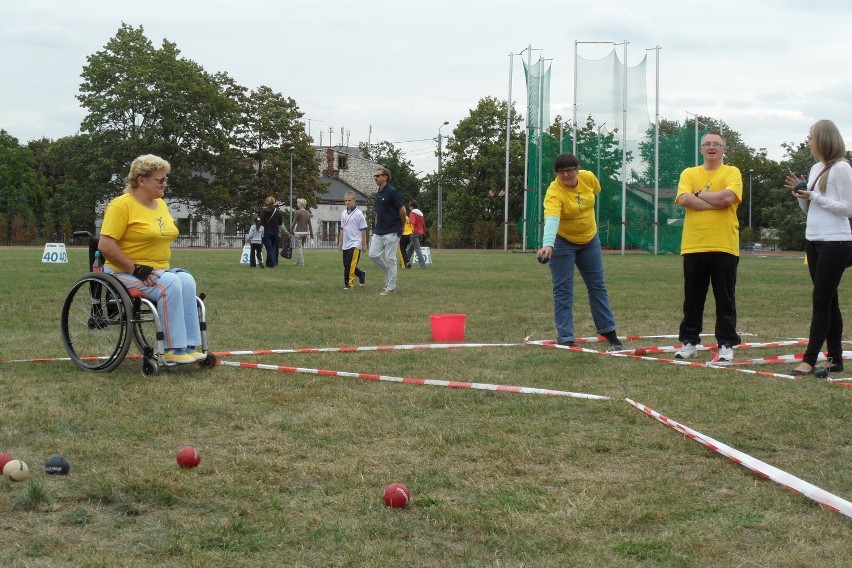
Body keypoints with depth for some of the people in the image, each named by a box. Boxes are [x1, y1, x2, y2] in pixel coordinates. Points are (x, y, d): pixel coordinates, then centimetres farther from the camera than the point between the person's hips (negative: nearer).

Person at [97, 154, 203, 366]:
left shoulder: (160, 204, 15)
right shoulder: (122, 205, -10)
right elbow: (105, 246, -18)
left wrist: (167, 266, 8)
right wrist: (136, 269, -21)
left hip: (158, 270, 7)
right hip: (125, 273, -7)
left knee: (186, 280, -24)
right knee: (170, 284, -32)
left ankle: (189, 346, -27)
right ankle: (174, 349, -28)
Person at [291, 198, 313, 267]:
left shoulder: (297, 212, -11)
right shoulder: (308, 213, 7)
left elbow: (294, 223, -10)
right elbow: (309, 224, 8)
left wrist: (291, 232, -3)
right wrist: (311, 235, 11)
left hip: (299, 232, -6)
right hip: (305, 232, 6)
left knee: (299, 248, -1)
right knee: (301, 247, 17)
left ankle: (301, 263, -4)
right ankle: (298, 262, 24)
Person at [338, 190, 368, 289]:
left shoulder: (358, 214, -8)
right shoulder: (343, 213, 11)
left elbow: (363, 230, -6)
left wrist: (364, 244, -6)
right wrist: (340, 242, 18)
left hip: (355, 244, -7)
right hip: (346, 244, 7)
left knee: (350, 264, -16)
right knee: (346, 265, 10)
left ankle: (348, 283, -10)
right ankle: (361, 275, 31)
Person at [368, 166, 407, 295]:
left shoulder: (392, 191, -13)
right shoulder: (378, 194, 13)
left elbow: (402, 210, -12)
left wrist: (402, 227, -1)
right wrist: (376, 228, 16)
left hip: (391, 232, -8)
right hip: (379, 231, 8)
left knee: (390, 259, -4)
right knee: (373, 255, 4)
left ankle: (391, 287, 2)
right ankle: (389, 276, 21)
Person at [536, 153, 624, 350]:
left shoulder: (588, 177, -14)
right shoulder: (554, 193, -30)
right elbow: (551, 219, -46)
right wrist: (547, 244, -62)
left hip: (589, 240, 5)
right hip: (563, 242, -5)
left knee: (597, 286, 12)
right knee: (563, 290, -5)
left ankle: (609, 331, 23)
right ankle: (565, 338, 0)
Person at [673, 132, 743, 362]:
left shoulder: (731, 173, 4)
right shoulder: (689, 174, 11)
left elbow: (727, 197, -15)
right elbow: (684, 199, -7)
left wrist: (699, 194, -3)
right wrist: (715, 203, -11)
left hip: (724, 247, -2)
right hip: (693, 246, 2)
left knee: (725, 299, 2)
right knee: (692, 298, 8)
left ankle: (726, 344, 8)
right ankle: (689, 342, 16)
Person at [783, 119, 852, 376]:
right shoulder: (816, 169, 13)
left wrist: (814, 196, -16)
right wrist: (800, 193, 1)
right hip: (814, 241, 8)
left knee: (821, 300, -8)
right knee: (828, 301, 9)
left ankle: (809, 359, -9)